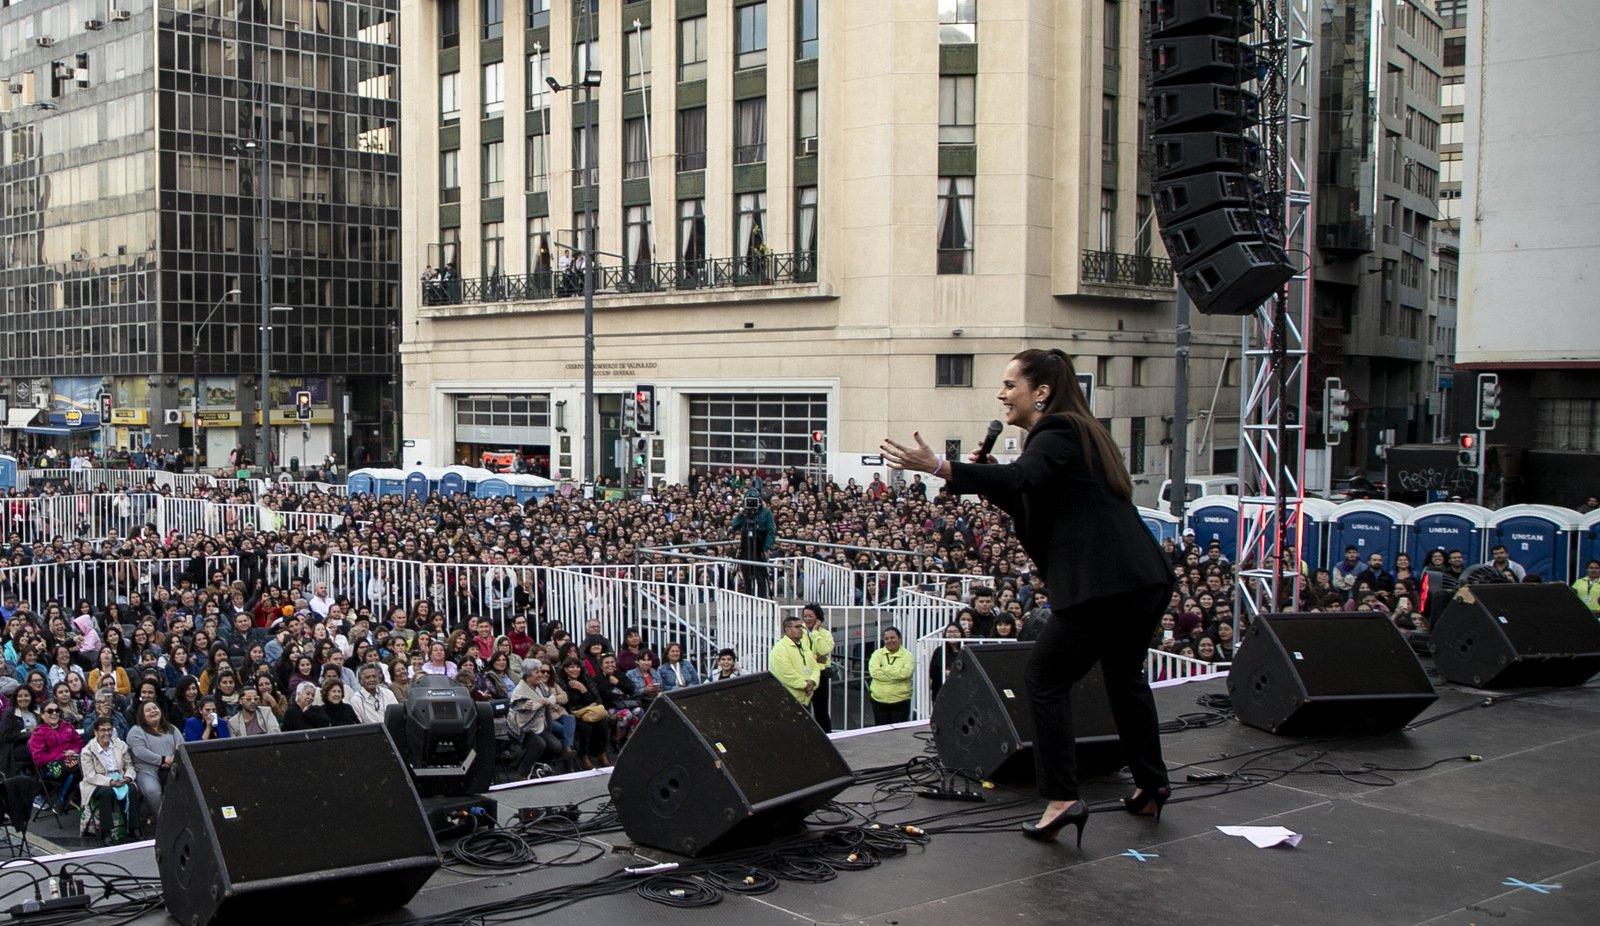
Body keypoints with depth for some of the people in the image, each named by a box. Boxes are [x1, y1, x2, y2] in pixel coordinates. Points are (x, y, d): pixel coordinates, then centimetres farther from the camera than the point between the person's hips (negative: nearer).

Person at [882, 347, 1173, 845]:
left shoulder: (1057, 435, -9)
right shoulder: (1077, 432, 21)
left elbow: (1021, 478, -31)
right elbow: (1035, 508, 22)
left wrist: (937, 467, -39)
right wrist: (989, 476, 7)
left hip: (1101, 585, -11)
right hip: (1144, 580, 11)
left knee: (1046, 679, -3)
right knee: (1124, 675, 25)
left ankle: (1062, 798, -6)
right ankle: (1152, 786, 36)